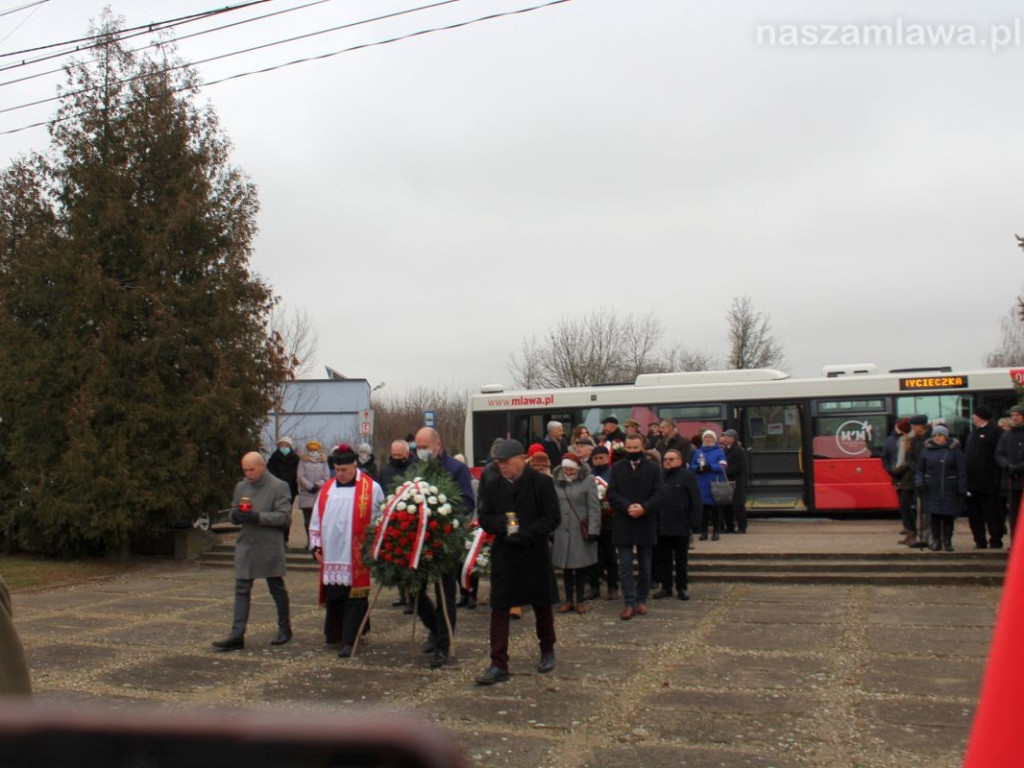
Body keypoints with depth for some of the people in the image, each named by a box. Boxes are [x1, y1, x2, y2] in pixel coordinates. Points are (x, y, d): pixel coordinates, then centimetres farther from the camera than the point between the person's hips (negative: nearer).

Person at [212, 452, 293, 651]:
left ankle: (284, 629, 25)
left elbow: (284, 517, -13)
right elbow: (233, 514, 19)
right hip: (245, 546, 4)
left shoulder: (279, 487, -6)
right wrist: (236, 515, -6)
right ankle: (236, 636, -3)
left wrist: (258, 517, -23)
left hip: (269, 547, -4)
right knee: (241, 591, -1)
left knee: (277, 589, 10)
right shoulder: (241, 487, 11)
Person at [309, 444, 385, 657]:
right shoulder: (327, 489, 12)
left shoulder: (371, 488, -2)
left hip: (357, 558, -4)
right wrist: (316, 545, 10)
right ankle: (333, 635, 24)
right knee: (333, 598, 11)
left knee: (354, 599, -2)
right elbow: (317, 521, 17)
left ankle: (350, 640, 3)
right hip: (331, 557, 4)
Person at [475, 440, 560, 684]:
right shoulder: (493, 487, 4)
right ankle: (498, 665, 4)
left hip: (535, 554, -2)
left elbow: (553, 517, -10)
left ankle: (547, 651, 36)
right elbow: (484, 518, 6)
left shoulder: (541, 483, -7)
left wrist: (526, 533, -21)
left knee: (542, 605, 14)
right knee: (499, 608, -1)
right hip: (503, 554, 2)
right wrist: (501, 524, -15)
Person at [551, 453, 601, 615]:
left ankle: (580, 600, 15)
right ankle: (569, 600, 18)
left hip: (581, 531, -3)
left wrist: (593, 530, -13)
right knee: (566, 566, 8)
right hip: (562, 531, 3)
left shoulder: (588, 481, -6)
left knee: (581, 566, 3)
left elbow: (594, 507, -8)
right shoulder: (556, 481, 5)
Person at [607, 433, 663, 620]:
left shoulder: (653, 468, 3)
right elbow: (612, 493, -2)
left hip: (645, 524, 0)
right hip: (623, 525, 0)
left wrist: (643, 507, -20)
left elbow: (658, 494, -4)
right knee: (625, 567, -2)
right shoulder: (617, 468, 6)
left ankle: (641, 600, 21)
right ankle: (630, 603, 1)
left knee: (645, 567, 9)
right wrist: (627, 507, -17)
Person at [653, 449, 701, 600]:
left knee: (681, 559, 7)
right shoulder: (659, 477, 9)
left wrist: (693, 523, -11)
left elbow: (696, 502, -4)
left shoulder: (688, 476, -1)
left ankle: (682, 588, 17)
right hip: (661, 527, 3)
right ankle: (666, 587, 17)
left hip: (680, 527, -3)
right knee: (662, 559, 7)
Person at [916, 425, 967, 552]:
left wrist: (962, 489, -6)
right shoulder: (926, 450, 7)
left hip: (950, 489, -1)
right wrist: (919, 482, -5)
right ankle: (936, 540, 12)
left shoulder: (954, 450, 1)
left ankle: (947, 540, 14)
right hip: (932, 490, 1)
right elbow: (920, 469, 11)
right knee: (934, 515, 1)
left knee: (949, 515, 3)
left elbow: (962, 471, -1)